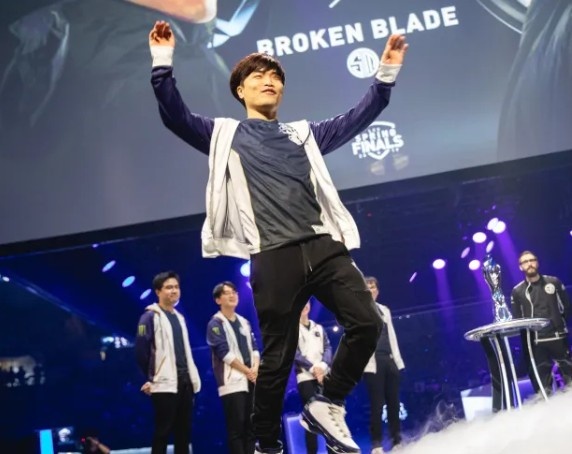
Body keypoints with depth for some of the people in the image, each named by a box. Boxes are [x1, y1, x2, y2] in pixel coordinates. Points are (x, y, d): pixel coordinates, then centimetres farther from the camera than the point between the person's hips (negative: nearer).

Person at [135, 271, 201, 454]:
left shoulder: (179, 317, 19)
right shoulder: (150, 316, -6)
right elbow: (141, 350, -11)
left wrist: (193, 378, 15)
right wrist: (149, 379, -7)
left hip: (185, 382, 7)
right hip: (165, 384, -7)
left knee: (183, 432, 9)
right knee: (163, 432, -5)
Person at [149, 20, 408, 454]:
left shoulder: (304, 134, 23)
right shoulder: (225, 134, 15)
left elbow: (359, 117, 21)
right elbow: (175, 116, 3)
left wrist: (387, 73, 12)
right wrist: (163, 65, -7)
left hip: (323, 245, 3)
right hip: (273, 256, -3)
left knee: (367, 323, -10)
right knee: (278, 356, 0)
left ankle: (327, 405, 9)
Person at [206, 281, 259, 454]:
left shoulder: (244, 322, 18)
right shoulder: (215, 324, -2)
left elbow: (254, 348, 14)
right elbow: (224, 352, -10)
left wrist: (255, 368, -6)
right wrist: (247, 371, -11)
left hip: (251, 380, 6)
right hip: (232, 381, -6)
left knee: (251, 427, 6)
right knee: (236, 428, -8)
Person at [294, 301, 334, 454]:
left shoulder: (319, 328, 18)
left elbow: (328, 348, 7)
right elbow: (294, 353, -7)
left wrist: (322, 366, -12)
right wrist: (312, 368, -16)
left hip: (324, 375, 4)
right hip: (305, 377, -4)